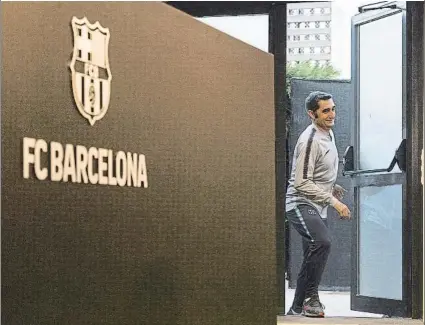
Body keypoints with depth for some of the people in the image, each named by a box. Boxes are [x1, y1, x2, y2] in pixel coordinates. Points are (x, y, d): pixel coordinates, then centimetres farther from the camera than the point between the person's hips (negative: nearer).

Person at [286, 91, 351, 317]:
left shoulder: (328, 134, 13)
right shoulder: (309, 141, -18)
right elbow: (302, 183, -23)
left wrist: (332, 187, 14)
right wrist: (334, 201, -23)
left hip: (318, 208, 10)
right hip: (301, 205, -10)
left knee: (313, 258, 11)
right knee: (322, 242, -31)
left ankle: (298, 308, 22)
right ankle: (311, 297, -22)